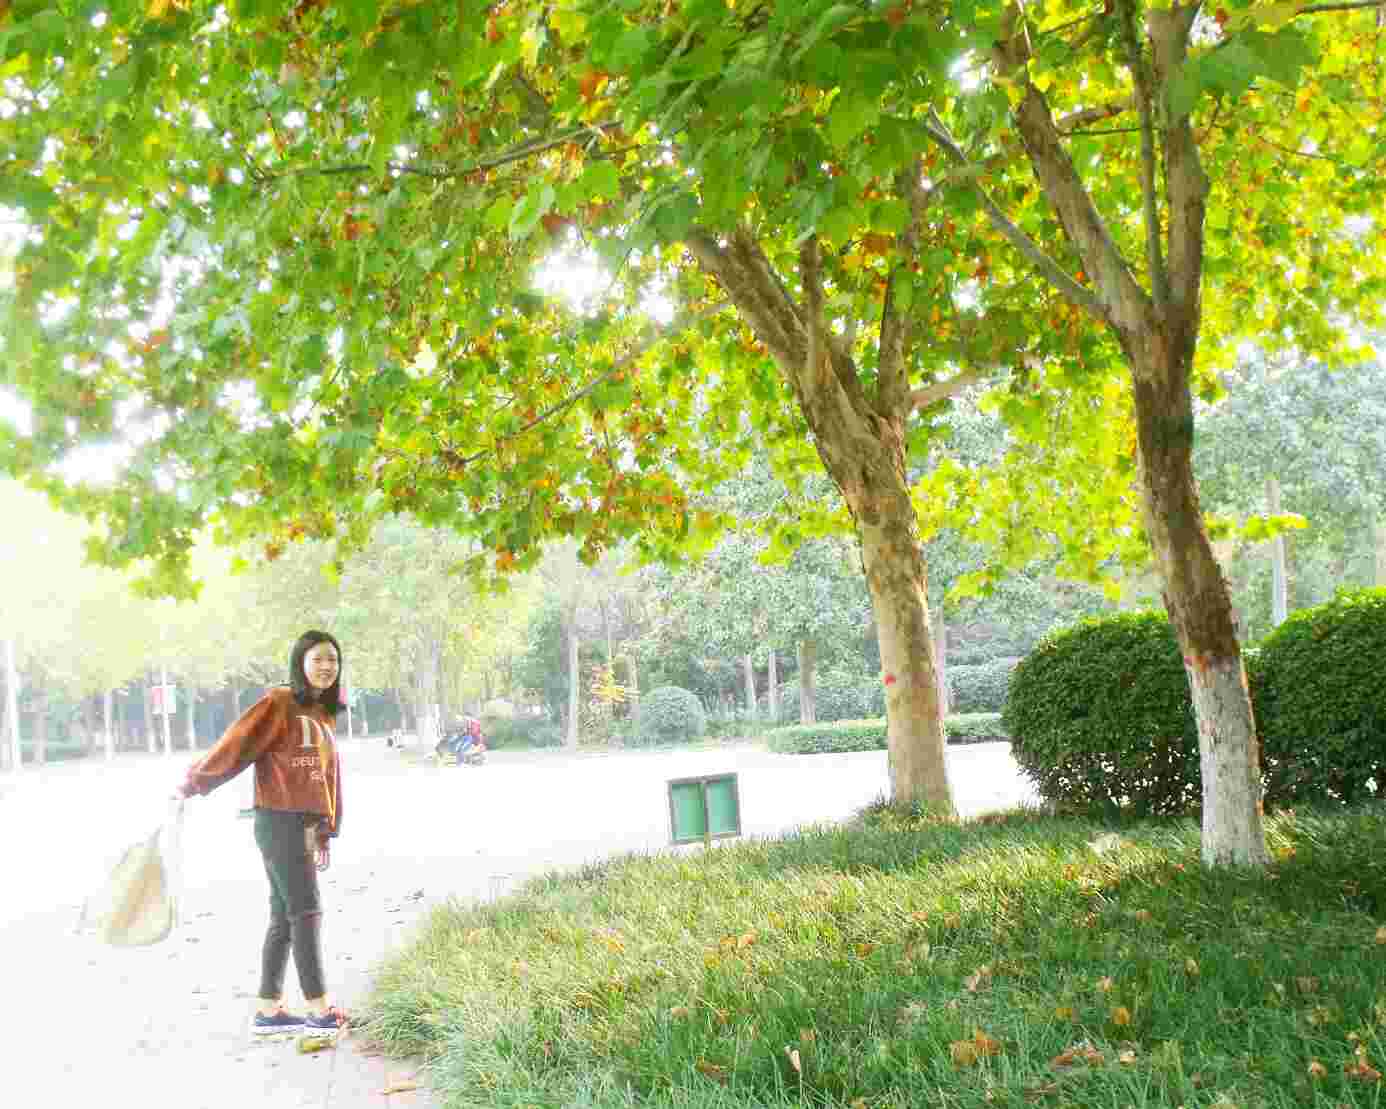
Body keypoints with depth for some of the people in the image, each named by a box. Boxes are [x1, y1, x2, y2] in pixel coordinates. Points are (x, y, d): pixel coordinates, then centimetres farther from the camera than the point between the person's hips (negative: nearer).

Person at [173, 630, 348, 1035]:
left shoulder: (324, 715, 15)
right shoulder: (279, 703, -9)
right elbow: (236, 744, -9)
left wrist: (325, 833, 15)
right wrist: (192, 785, -6)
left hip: (305, 825, 8)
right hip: (279, 821, -8)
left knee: (284, 918, 10)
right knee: (307, 912, -7)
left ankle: (268, 1010, 16)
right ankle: (318, 1009, -2)